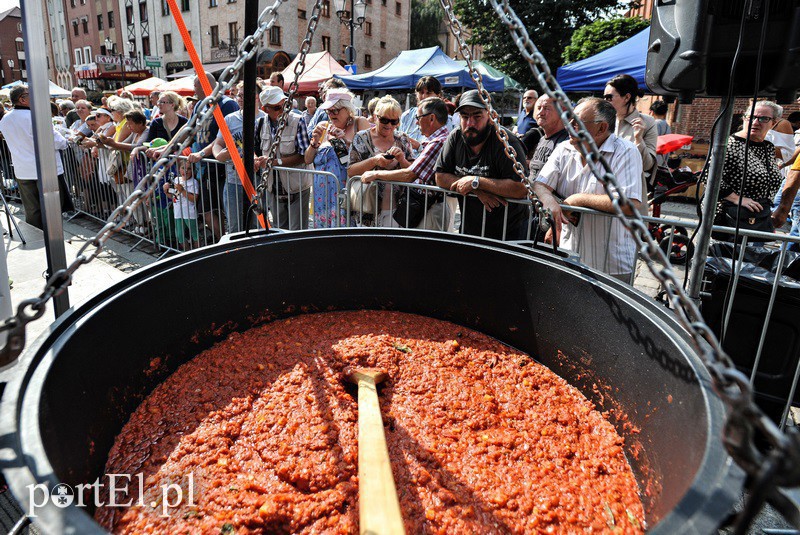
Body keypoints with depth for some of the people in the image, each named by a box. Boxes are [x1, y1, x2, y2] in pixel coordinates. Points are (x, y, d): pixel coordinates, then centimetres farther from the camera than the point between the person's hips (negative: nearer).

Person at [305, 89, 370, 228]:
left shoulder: (360, 123, 2)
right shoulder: (323, 126, 12)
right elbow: (308, 160, 12)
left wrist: (346, 140, -17)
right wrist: (315, 142, -4)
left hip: (347, 189, -4)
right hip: (324, 190, 4)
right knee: (323, 223, 5)